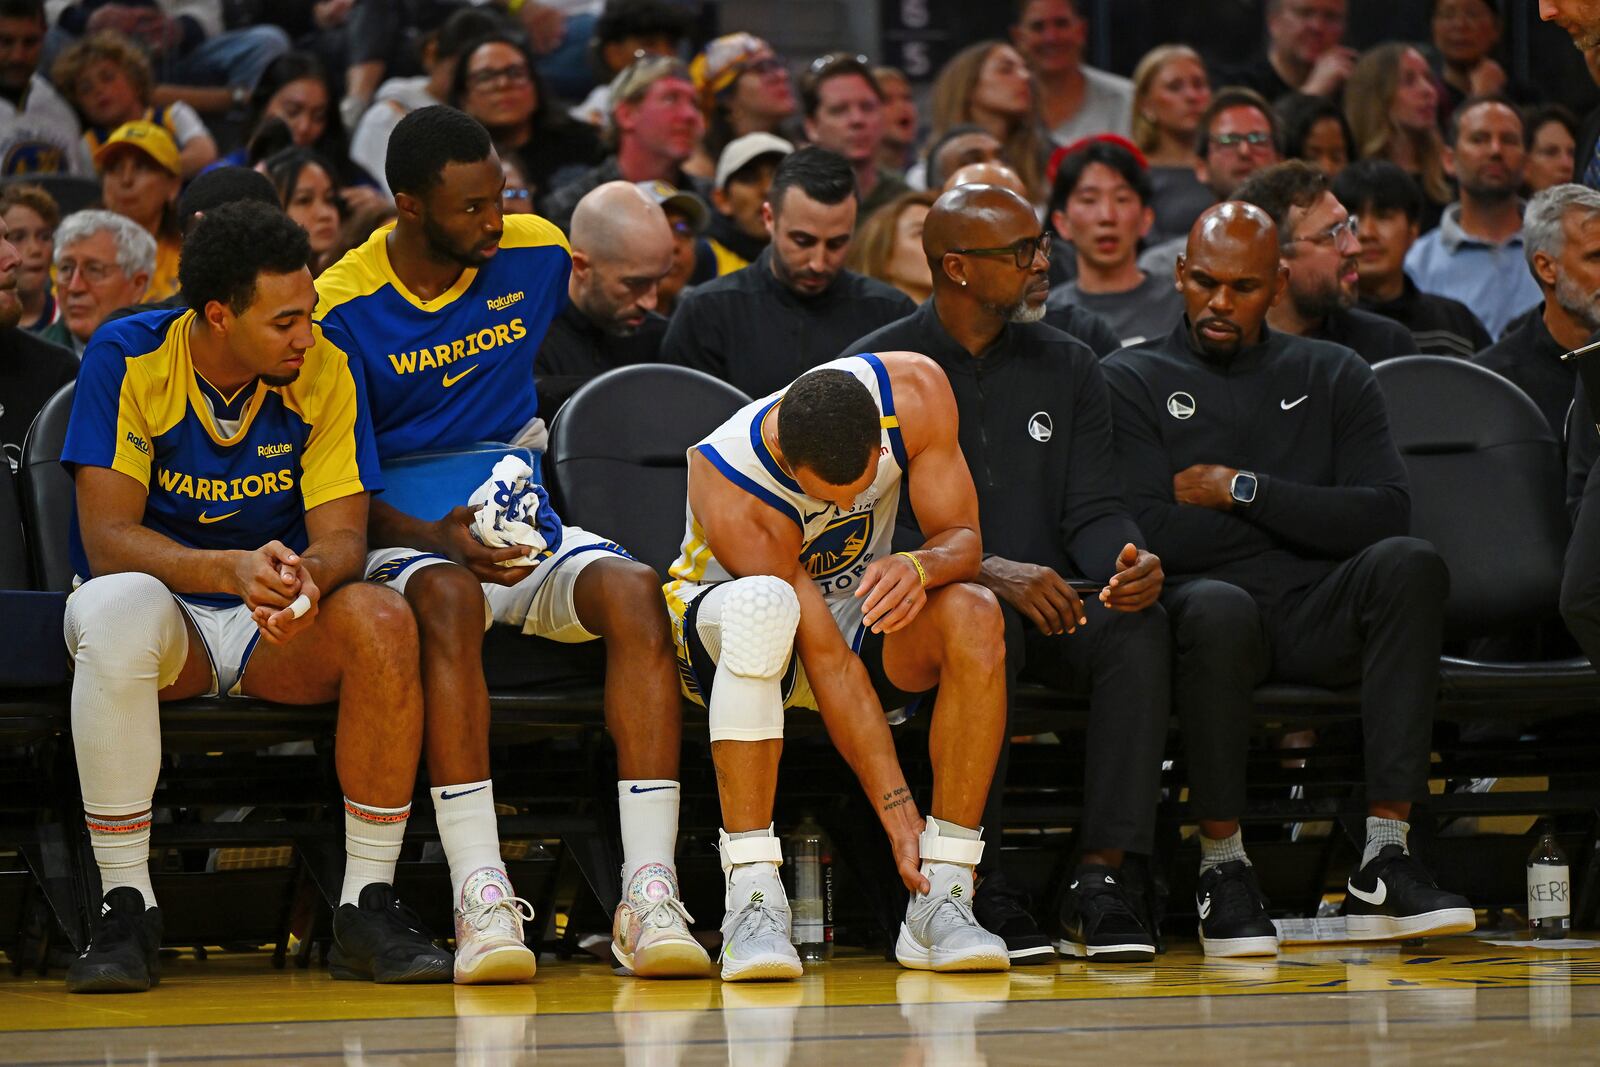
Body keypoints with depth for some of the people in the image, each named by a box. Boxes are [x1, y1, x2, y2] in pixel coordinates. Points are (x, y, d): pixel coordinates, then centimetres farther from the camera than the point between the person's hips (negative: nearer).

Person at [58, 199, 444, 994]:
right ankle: (125, 912, -30)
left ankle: (367, 907, -22)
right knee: (119, 612, -39)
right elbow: (107, 538, -18)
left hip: (275, 631, 2)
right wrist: (234, 570, -36)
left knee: (382, 621, -30)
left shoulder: (323, 372, -5)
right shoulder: (128, 361, -13)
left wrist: (312, 574, -35)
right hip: (163, 607, -2)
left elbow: (340, 533, -9)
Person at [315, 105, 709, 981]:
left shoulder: (538, 255, 5)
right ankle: (479, 896, -44)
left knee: (633, 589, -29)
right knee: (446, 598, -39)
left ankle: (648, 893, -38)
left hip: (528, 531, 4)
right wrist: (432, 537, -23)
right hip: (409, 540, -3)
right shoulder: (342, 307, -7)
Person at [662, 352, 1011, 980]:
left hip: (861, 608, 4)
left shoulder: (913, 391, -23)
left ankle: (942, 901, -28)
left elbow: (962, 535, -14)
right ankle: (752, 900, -42)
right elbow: (828, 659, -33)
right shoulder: (726, 480, -33)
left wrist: (920, 567, -39)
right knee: (763, 605, -41)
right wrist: (896, 810, -33)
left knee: (974, 616, -29)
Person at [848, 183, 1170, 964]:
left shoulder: (1066, 367, 14)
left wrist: (1128, 560, -19)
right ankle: (975, 883, -34)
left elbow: (1092, 508, 7)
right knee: (987, 624, -38)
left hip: (1049, 603, 4)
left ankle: (1101, 876, -31)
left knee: (1140, 626, -29)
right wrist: (990, 572, -26)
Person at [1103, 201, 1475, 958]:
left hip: (1319, 615, 3)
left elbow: (1384, 515, 1)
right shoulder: (1134, 381, 9)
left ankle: (1383, 862, -35)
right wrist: (1296, 515, 1)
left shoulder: (1333, 377, 17)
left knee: (1409, 563, -30)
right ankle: (1221, 863, -25)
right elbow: (1148, 535, -6)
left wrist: (1243, 491, -4)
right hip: (1204, 603, -3)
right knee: (1218, 608, -39)